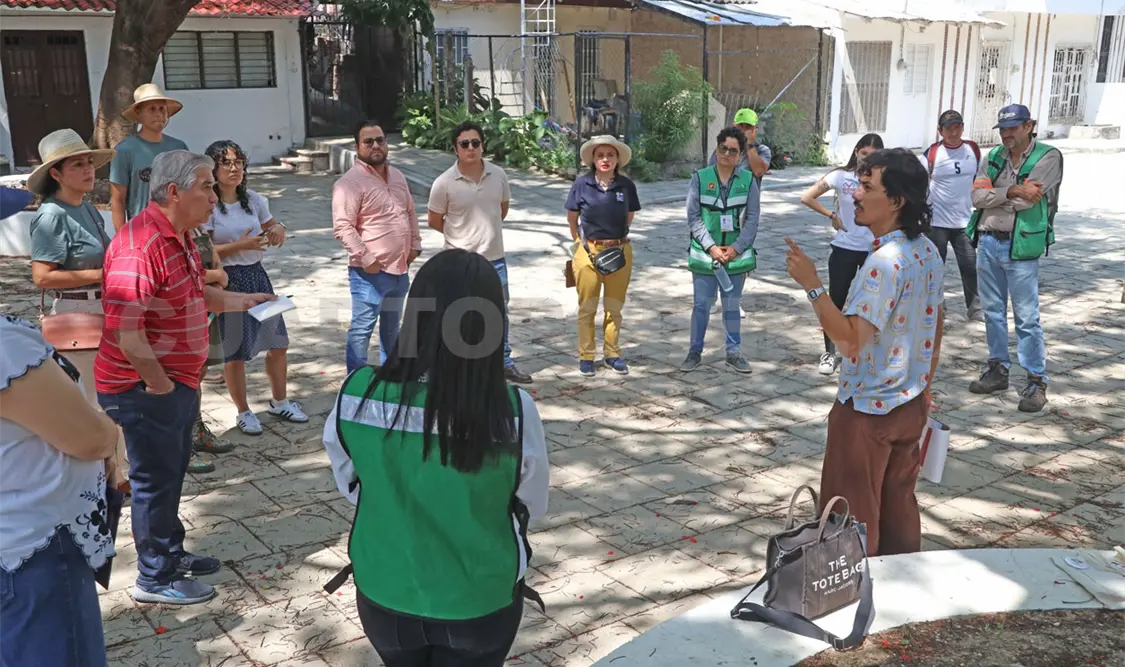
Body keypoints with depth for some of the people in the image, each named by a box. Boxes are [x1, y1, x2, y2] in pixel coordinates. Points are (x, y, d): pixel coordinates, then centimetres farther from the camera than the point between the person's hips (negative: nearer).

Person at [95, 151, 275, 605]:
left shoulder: (180, 236, 9)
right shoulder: (139, 246, -26)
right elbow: (125, 330, -30)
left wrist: (242, 301, 12)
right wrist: (159, 384, -21)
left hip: (178, 381, 10)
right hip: (144, 389, -10)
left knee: (172, 472, 22)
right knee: (156, 479, 4)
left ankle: (171, 554, 40)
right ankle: (155, 579, 20)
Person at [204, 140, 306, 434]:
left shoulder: (254, 200, 5)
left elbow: (271, 228, 19)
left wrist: (279, 230, -5)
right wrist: (239, 245, -24)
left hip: (257, 275, 6)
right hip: (227, 280, -6)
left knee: (278, 343, 11)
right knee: (234, 351, 5)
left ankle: (279, 402, 32)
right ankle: (243, 412, 23)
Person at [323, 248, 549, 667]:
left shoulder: (357, 394, -20)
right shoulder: (513, 413, -27)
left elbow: (352, 486, -1)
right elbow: (532, 505, -7)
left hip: (385, 594, 2)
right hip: (479, 602, -2)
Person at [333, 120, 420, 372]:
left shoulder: (397, 176, 12)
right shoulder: (350, 182, -14)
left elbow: (410, 212, 21)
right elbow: (342, 226, -20)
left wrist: (415, 244, 11)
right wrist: (365, 258, -23)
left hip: (399, 268, 8)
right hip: (370, 271, -8)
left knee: (391, 327, 21)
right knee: (362, 328, -3)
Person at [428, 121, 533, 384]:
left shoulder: (498, 175, -3)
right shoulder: (444, 183, -14)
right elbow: (435, 221, -2)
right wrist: (462, 235, 6)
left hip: (495, 257, 4)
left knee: (499, 313, 16)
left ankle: (504, 363, 32)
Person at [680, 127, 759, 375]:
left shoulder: (748, 181, -1)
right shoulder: (700, 178, -4)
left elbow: (752, 220, 0)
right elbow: (693, 217, -5)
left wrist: (737, 248, -11)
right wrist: (711, 247, -12)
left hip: (736, 254, 1)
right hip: (705, 253, -1)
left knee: (732, 305, 12)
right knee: (701, 304, 6)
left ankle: (734, 353, 23)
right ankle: (695, 352, 18)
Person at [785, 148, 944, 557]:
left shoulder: (885, 262, -26)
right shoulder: (928, 252, 4)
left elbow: (849, 339, -31)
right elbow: (936, 323, 14)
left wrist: (811, 285, -30)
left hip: (867, 410, -9)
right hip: (911, 404, 9)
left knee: (852, 518, 6)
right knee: (899, 505, 20)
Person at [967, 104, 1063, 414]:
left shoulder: (1048, 157, -7)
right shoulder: (994, 157, 9)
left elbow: (1026, 200, -18)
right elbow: (977, 196, -4)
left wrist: (992, 196, -6)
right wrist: (1012, 192, -17)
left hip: (1020, 246, -6)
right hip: (988, 242, 6)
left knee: (1027, 318, -4)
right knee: (993, 311, 13)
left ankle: (1036, 382, 4)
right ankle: (998, 370, 26)